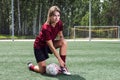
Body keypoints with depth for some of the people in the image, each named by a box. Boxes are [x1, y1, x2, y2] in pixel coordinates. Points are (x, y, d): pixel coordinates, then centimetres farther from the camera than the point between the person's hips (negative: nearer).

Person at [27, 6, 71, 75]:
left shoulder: (59, 23, -15)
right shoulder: (46, 28, -33)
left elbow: (61, 36, 1)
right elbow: (51, 46, -30)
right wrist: (59, 60, -29)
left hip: (49, 44, 6)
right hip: (39, 46, -6)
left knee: (64, 42, -21)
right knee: (43, 70, -13)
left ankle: (63, 67, -15)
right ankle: (31, 66, 22)